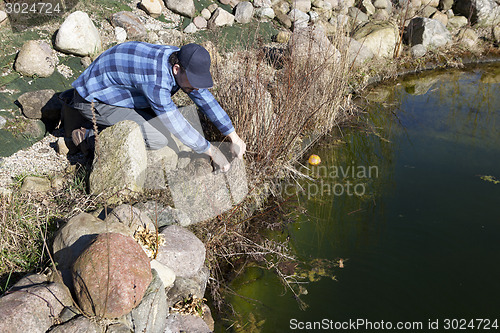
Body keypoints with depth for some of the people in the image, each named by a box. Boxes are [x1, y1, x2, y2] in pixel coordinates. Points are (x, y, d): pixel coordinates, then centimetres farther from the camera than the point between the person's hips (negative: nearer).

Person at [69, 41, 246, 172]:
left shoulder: (181, 62, -9)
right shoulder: (156, 81, -36)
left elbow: (205, 99, -1)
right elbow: (177, 125, -27)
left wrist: (233, 136, -1)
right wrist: (211, 151, -17)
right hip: (94, 100, -9)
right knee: (158, 139, -19)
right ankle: (91, 136, -6)